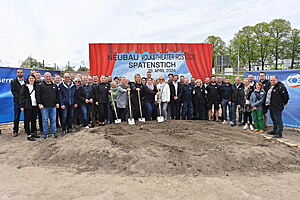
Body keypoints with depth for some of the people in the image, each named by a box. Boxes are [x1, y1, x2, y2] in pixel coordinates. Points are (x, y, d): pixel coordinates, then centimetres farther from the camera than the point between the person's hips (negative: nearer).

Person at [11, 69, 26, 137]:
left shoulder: (26, 82, 9)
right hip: (17, 102, -1)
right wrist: (19, 98, -12)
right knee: (16, 117, 2)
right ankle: (15, 131, 10)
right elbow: (13, 91, -1)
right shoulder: (13, 82, 8)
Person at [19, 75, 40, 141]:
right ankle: (29, 135, 2)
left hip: (35, 105, 5)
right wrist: (22, 106, -9)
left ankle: (33, 133, 21)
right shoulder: (24, 87, 0)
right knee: (27, 120, -2)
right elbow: (21, 96, -3)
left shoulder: (36, 87, 13)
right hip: (27, 106, -4)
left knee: (34, 120, 10)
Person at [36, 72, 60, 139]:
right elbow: (38, 95, -5)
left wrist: (57, 102, 9)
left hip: (53, 106, 3)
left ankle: (53, 132, 16)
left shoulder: (54, 86, 13)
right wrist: (40, 104, -12)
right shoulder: (41, 85, 0)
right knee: (45, 120, 4)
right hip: (44, 106, -3)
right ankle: (45, 133, 14)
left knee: (53, 120, 8)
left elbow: (57, 95, 17)